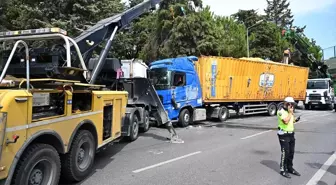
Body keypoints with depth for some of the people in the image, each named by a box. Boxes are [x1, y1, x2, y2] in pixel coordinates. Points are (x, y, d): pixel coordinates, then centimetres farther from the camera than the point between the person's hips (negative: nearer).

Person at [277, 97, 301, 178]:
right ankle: (283, 170, 8)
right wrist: (290, 113, -20)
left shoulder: (290, 111, 11)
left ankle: (290, 168, 27)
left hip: (291, 134, 8)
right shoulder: (281, 111, -16)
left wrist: (295, 120, 2)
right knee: (285, 153, -3)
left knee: (291, 152, 13)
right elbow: (286, 121, -29)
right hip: (284, 135, -8)